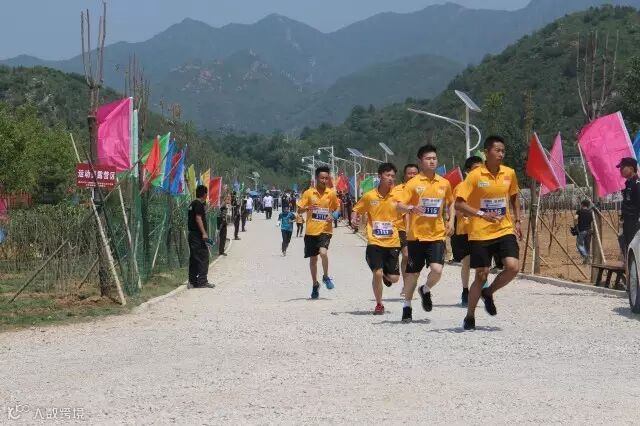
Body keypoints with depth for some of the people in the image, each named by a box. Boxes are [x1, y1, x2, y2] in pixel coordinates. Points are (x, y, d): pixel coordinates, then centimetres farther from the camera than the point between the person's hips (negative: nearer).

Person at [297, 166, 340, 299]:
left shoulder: (331, 193, 0)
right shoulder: (308, 193, -2)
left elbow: (336, 208, 14)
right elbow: (299, 209, 0)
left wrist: (332, 215, -6)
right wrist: (308, 208, -21)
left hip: (325, 230, -1)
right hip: (311, 231, 1)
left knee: (323, 252, -24)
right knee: (313, 259, 8)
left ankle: (326, 277, 2)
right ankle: (315, 284, 27)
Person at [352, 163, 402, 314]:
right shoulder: (369, 196, -1)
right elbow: (357, 209, 12)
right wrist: (355, 217, -7)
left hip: (392, 242, 1)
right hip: (374, 242, -1)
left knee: (394, 278, 0)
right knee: (377, 273, -12)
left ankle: (386, 275, 38)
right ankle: (379, 305, 8)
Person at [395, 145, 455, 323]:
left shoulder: (444, 183, 6)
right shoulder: (413, 183, -5)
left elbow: (451, 203, 22)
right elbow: (399, 205, -11)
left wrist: (451, 221, 7)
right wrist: (411, 208, -32)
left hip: (437, 235, 2)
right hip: (416, 235, -2)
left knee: (437, 269, -16)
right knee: (413, 273, 5)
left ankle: (426, 291, 16)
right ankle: (407, 307, 24)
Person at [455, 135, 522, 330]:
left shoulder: (509, 173, 3)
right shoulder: (475, 176, -10)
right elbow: (458, 204, -12)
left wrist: (517, 221, 14)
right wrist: (481, 214, -23)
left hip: (505, 230, 3)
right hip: (480, 234, -3)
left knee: (512, 267, -16)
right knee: (481, 275, 0)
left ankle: (488, 292, 13)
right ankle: (469, 317, 18)